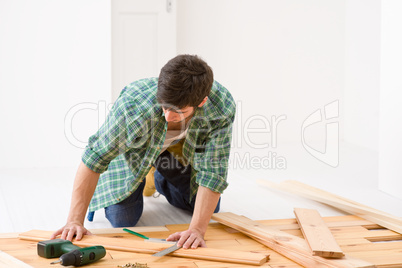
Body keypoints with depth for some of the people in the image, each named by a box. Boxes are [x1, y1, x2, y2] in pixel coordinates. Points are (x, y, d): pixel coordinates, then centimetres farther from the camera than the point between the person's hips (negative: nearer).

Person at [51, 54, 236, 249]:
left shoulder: (222, 108, -39)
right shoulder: (132, 105, -44)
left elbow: (212, 172, -32)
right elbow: (94, 159, -35)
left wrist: (197, 229, -41)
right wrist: (75, 221, -37)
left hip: (182, 148, 2)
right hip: (134, 150, -2)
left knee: (209, 211, 10)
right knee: (122, 220, -10)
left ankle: (162, 179, 38)